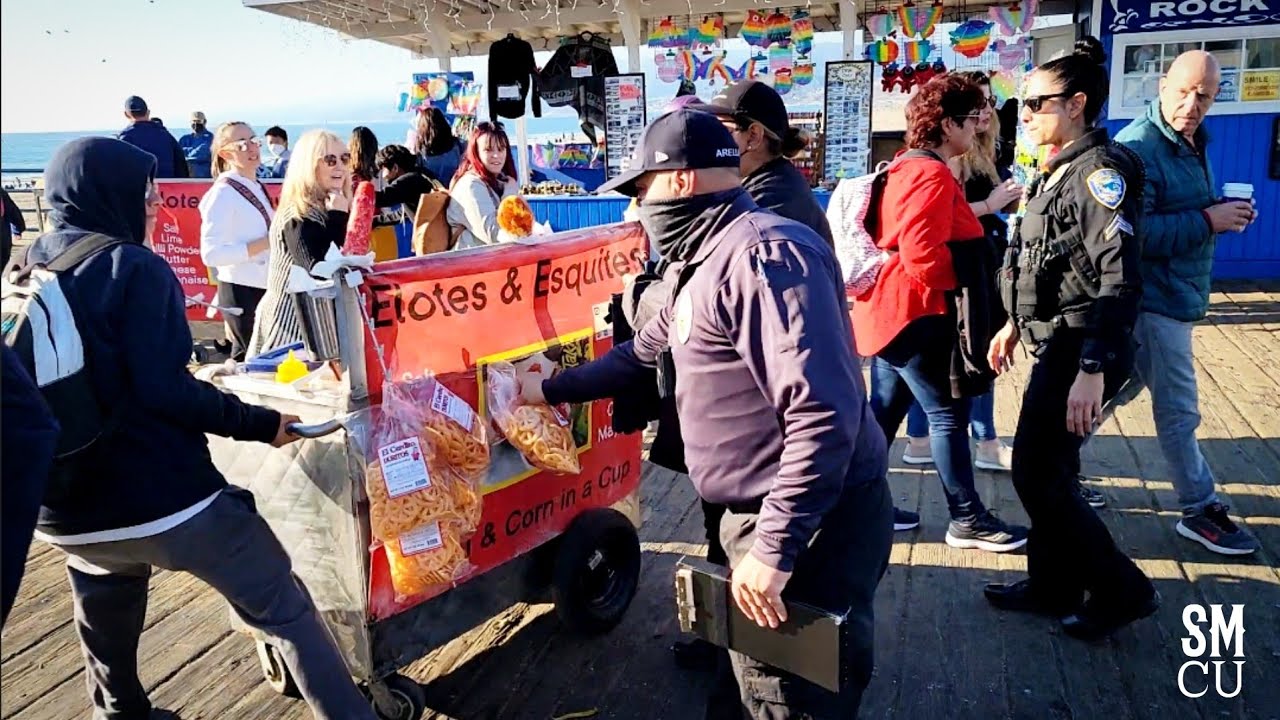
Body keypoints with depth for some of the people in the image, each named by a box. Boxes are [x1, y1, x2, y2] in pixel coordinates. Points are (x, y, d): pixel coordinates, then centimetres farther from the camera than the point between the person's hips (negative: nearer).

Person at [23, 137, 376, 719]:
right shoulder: (135, 268, -12)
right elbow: (162, 390, -21)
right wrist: (260, 423, -11)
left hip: (68, 513, 7)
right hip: (168, 501, -7)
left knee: (106, 644, 28)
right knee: (285, 610, 7)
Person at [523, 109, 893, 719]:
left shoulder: (762, 255, -23)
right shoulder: (708, 261, 14)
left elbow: (824, 412, -30)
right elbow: (646, 351, 28)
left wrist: (773, 547, -28)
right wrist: (551, 388, 31)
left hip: (814, 524, -10)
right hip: (766, 509, 10)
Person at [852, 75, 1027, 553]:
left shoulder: (907, 169, 16)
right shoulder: (932, 175, -16)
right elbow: (922, 254, -25)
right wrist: (960, 284, -9)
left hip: (890, 308, 11)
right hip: (915, 313, -11)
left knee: (884, 410, 14)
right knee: (948, 413, -2)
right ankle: (967, 520, 8)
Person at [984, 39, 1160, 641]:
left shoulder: (1099, 170, -17)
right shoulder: (1058, 170, 12)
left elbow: (1120, 278, -24)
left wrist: (1093, 369, -28)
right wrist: (1015, 323, 25)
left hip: (1080, 351, -9)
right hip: (1055, 344, 9)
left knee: (1037, 475, -3)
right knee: (1046, 469, 15)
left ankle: (1121, 590, 13)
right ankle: (1053, 587, 29)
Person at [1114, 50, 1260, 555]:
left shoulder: (1192, 141, 11)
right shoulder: (1139, 147, -19)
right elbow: (1134, 232, -28)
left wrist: (1223, 211, 3)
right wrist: (1208, 221, -22)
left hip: (1178, 295, 9)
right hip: (1155, 299, -9)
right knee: (1179, 410, 2)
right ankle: (1201, 510, 15)